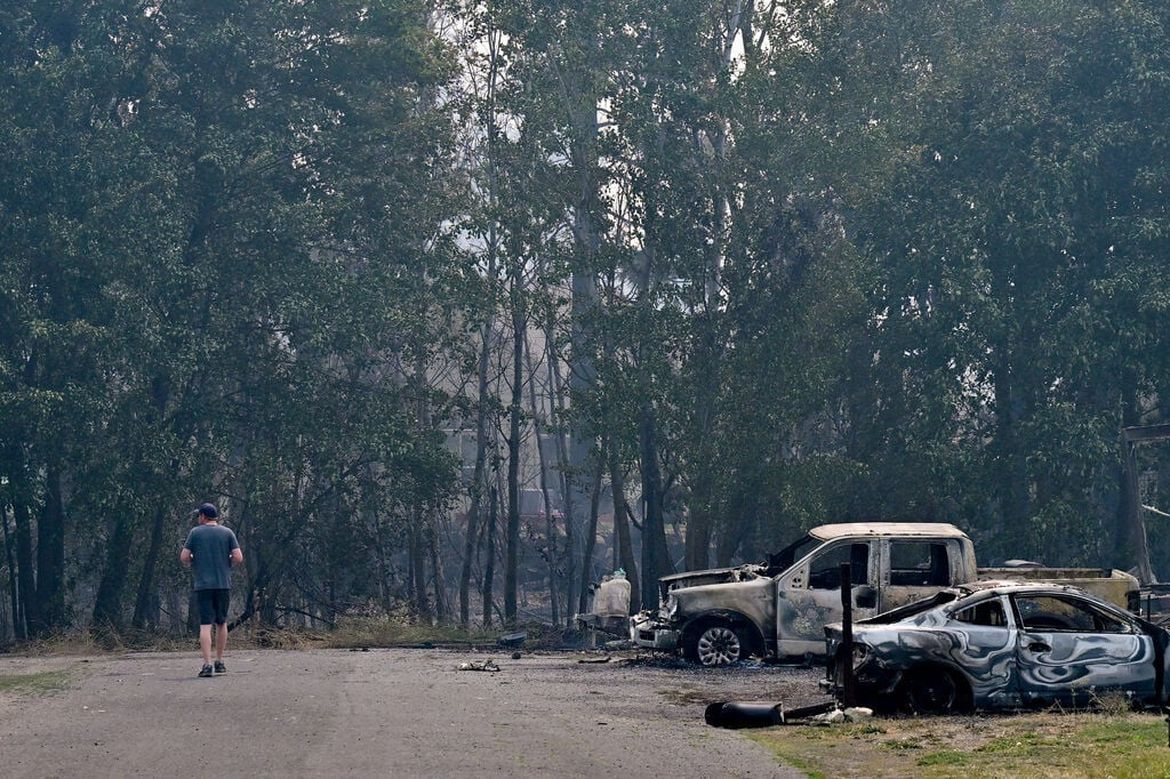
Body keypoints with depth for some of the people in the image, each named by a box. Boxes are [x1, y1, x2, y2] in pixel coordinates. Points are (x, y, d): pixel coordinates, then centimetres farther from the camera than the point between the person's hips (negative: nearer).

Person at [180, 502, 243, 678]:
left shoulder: (195, 532, 1)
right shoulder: (227, 533, 5)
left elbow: (184, 557, -3)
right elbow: (238, 558, -2)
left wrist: (191, 563, 18)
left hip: (203, 584, -2)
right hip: (224, 584, 2)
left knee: (205, 624, -6)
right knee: (221, 622, 16)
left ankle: (207, 664, -16)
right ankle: (220, 661, 21)